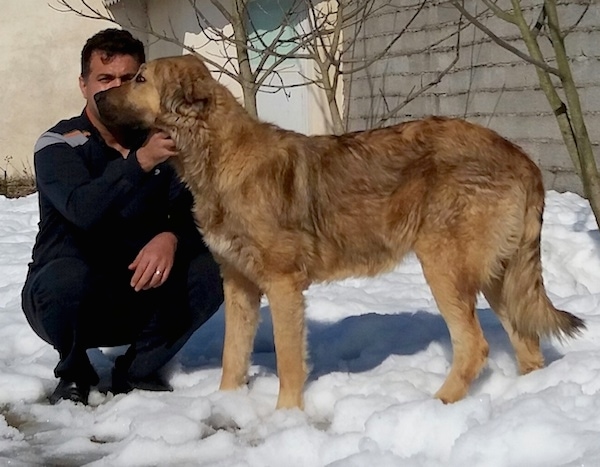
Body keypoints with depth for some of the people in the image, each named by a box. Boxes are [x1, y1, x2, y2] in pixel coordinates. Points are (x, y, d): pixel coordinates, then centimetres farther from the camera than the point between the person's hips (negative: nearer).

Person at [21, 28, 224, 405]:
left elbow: (194, 213, -9)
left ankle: (139, 369, 0)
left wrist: (172, 237, -31)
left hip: (140, 295, 4)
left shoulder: (159, 141, 1)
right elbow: (82, 209, -31)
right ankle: (74, 372, -5)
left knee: (210, 271, -21)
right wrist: (139, 162, -44)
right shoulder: (59, 144, -11)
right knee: (67, 278, -37)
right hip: (71, 297, -3)